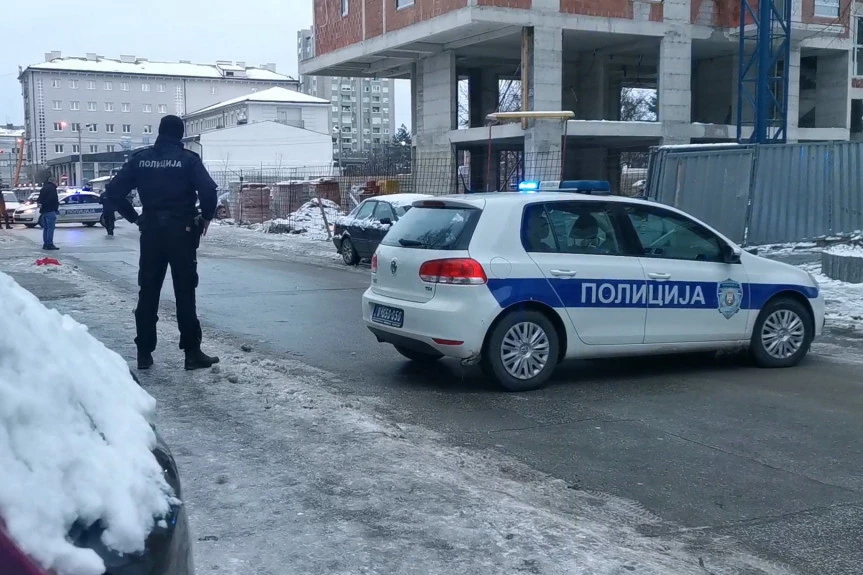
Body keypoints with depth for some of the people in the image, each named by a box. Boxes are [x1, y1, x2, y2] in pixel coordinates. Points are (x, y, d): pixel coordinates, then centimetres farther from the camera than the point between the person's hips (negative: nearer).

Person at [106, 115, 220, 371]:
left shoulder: (140, 158, 5)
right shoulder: (188, 159, -5)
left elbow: (113, 191, 1)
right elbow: (208, 190, -19)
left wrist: (134, 217, 9)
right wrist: (206, 217, -3)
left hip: (151, 231, 3)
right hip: (182, 231, -3)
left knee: (148, 293, 10)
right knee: (185, 294, 1)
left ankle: (144, 353, 13)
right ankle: (192, 353, 1)